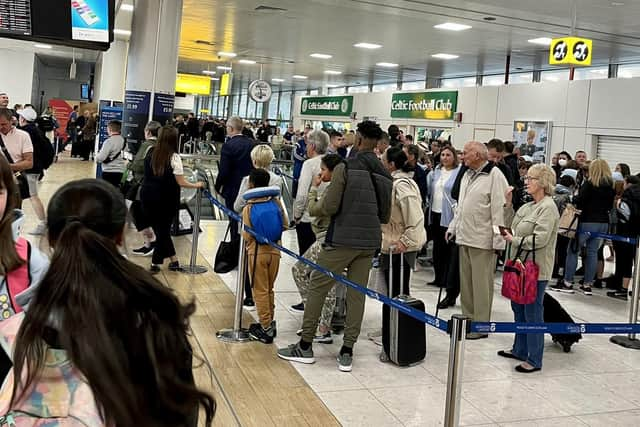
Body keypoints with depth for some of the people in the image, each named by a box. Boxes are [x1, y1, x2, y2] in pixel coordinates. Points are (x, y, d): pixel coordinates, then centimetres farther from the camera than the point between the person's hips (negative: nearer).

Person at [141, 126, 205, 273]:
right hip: (165, 199, -4)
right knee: (163, 229, 10)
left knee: (159, 229, 14)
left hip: (147, 196, 4)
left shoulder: (150, 153, 2)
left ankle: (174, 261, 20)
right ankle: (155, 263, 11)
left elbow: (147, 173, 12)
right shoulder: (174, 157, -13)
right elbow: (181, 182, -11)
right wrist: (196, 185, 2)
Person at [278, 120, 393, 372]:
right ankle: (347, 352, 13)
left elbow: (329, 207, -12)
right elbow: (385, 216, 12)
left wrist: (317, 205, 9)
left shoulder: (345, 169, -10)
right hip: (370, 241, 5)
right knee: (357, 294, 9)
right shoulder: (385, 176, 6)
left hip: (342, 239, -5)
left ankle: (305, 346, 12)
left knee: (317, 287, 6)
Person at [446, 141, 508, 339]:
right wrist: (453, 227, 20)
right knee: (465, 282, 13)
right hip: (465, 236, 8)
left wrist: (498, 238, -16)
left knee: (481, 284, -2)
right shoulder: (467, 175, 17)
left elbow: (499, 208, -14)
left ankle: (481, 325, 7)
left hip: (483, 240, -8)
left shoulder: (494, 175, -10)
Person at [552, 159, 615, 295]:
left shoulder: (590, 183, -10)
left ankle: (568, 283, 3)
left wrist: (574, 199, 6)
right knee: (592, 252, 9)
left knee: (573, 250, 2)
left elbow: (579, 201, -14)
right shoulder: (611, 186, 7)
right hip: (603, 223, 6)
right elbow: (610, 205, 13)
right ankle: (587, 285, 11)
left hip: (587, 221, -6)